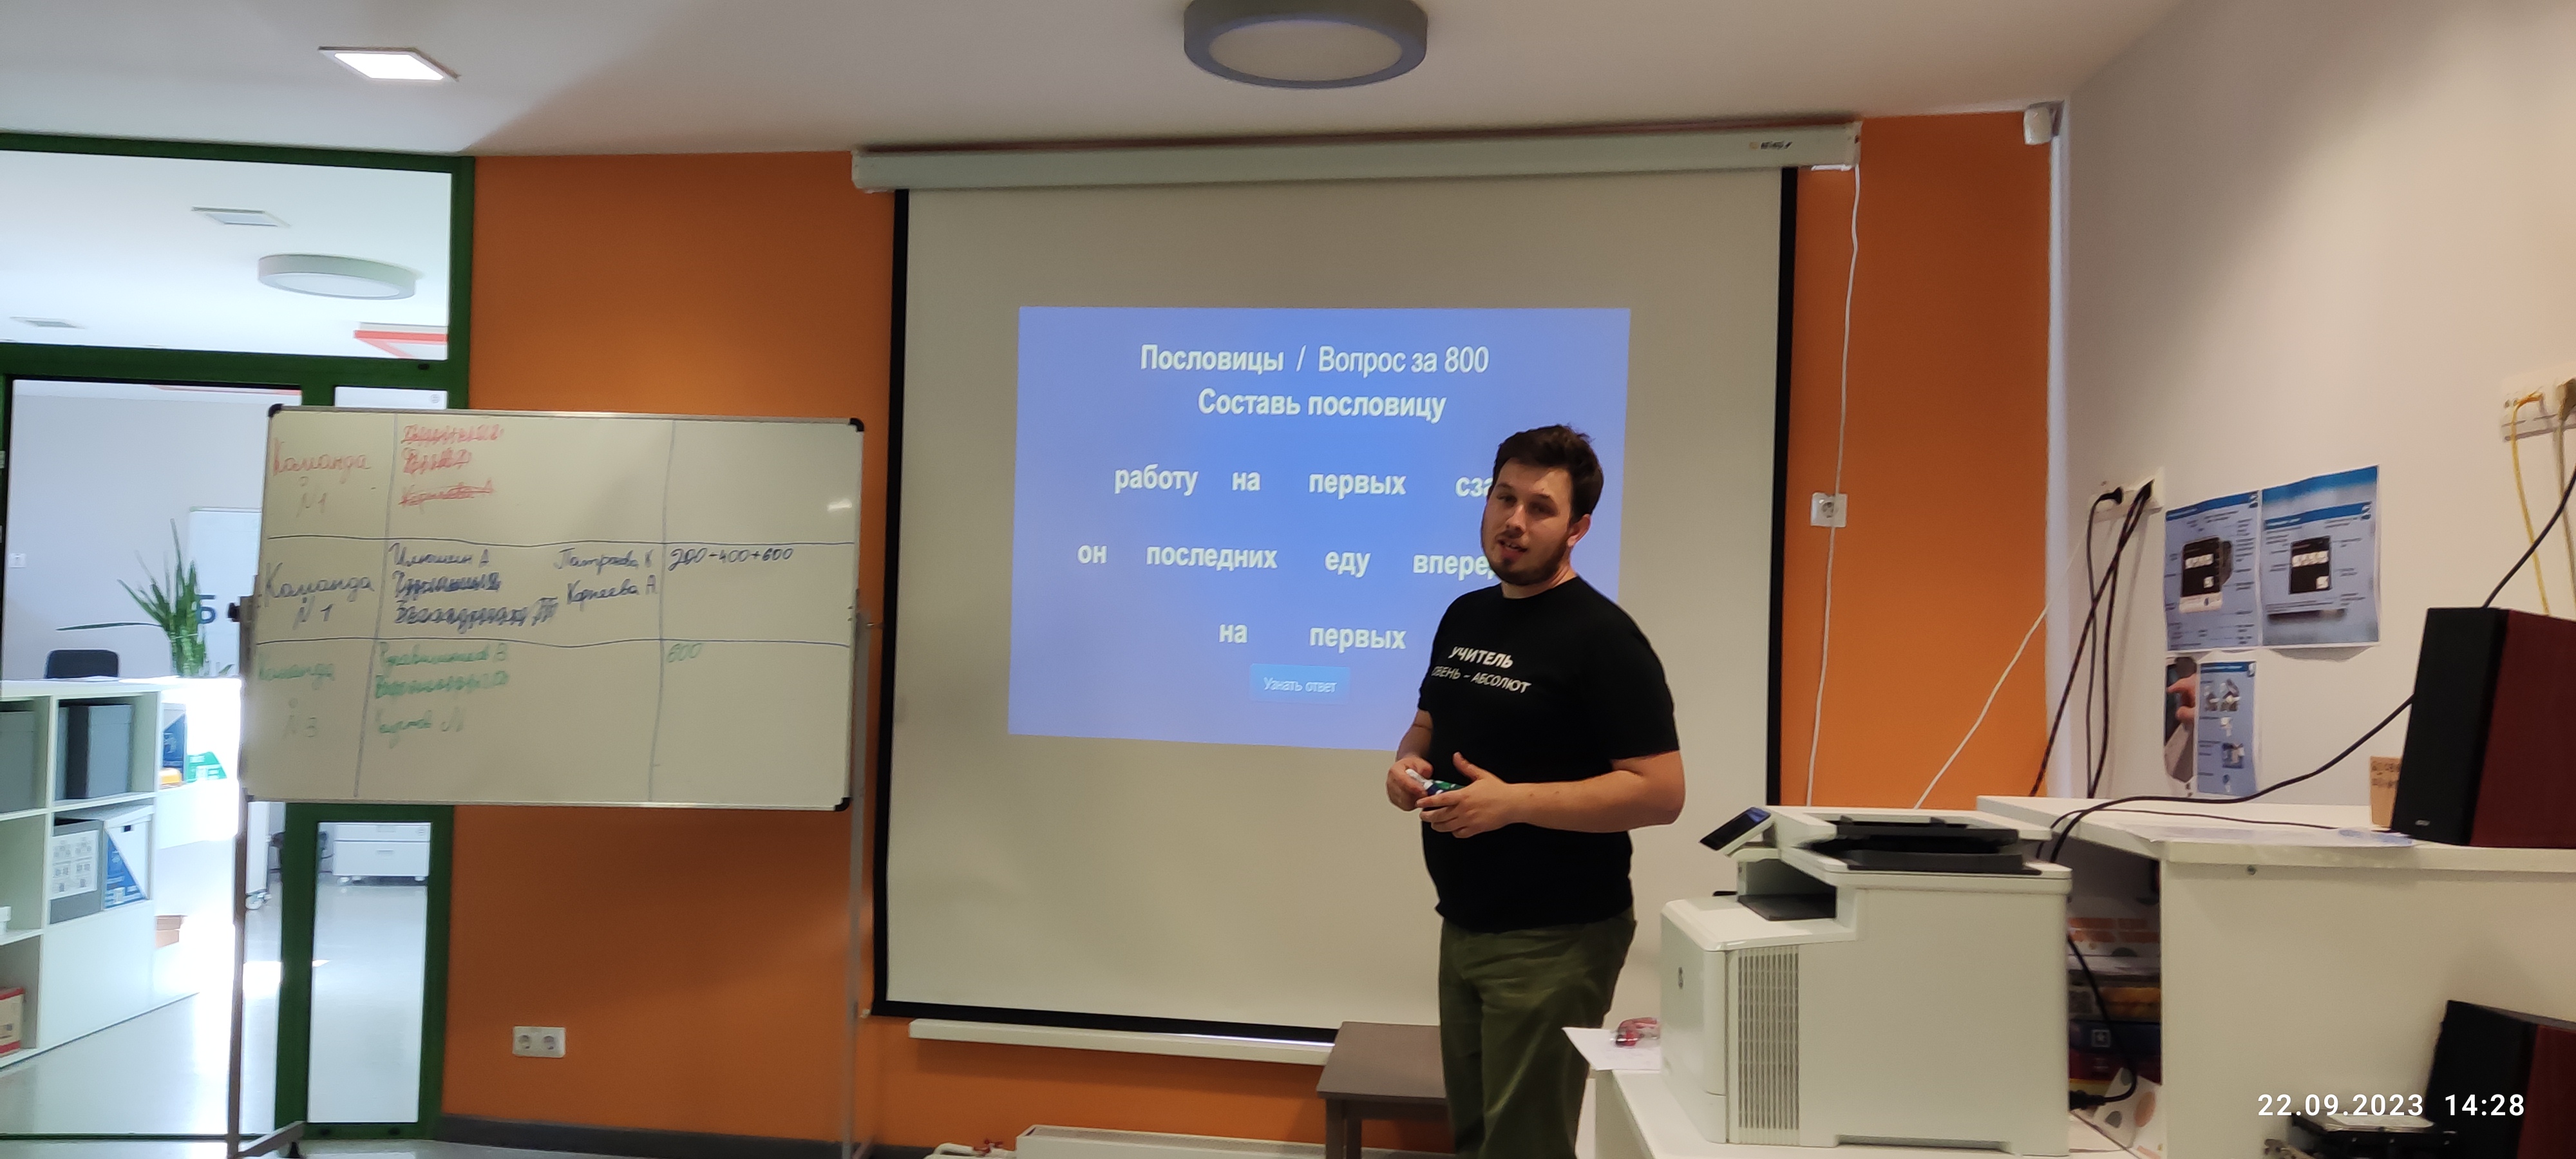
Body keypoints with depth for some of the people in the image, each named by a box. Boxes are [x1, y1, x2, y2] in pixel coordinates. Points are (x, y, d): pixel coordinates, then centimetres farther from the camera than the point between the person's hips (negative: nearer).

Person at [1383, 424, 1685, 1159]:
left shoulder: (1601, 637, -15)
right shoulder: (1465, 617, 9)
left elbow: (1660, 793, -20)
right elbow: (1430, 724, 21)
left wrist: (1513, 802, -25)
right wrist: (1407, 764, -2)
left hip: (1554, 938, -8)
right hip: (1465, 924, 8)